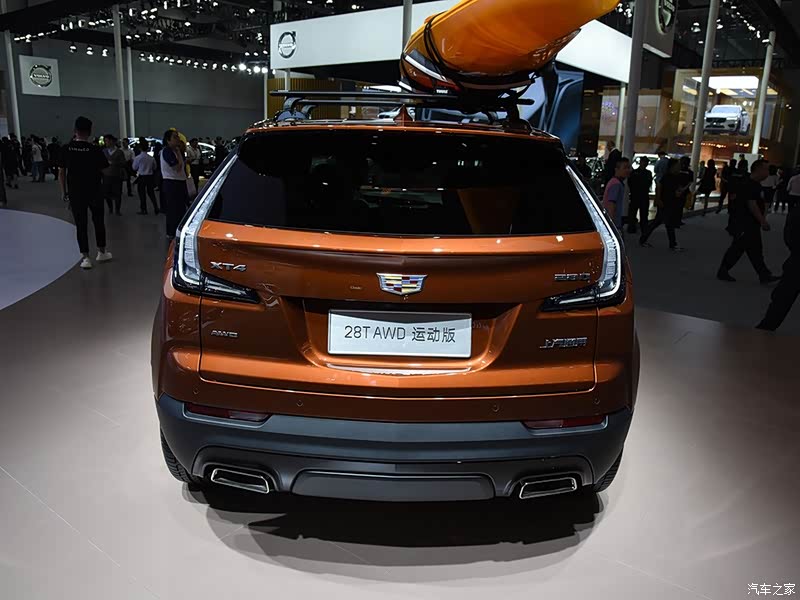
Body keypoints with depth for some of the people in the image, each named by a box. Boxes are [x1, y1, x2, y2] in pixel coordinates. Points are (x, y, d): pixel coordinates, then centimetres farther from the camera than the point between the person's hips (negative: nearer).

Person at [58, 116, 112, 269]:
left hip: (75, 193, 1)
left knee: (81, 225, 5)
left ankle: (85, 257, 4)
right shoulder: (95, 150, -10)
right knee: (98, 222, 15)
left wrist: (64, 192, 9)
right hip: (94, 192, 0)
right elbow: (103, 171, -6)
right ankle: (102, 252, 26)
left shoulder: (66, 149, -5)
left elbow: (61, 172, 0)